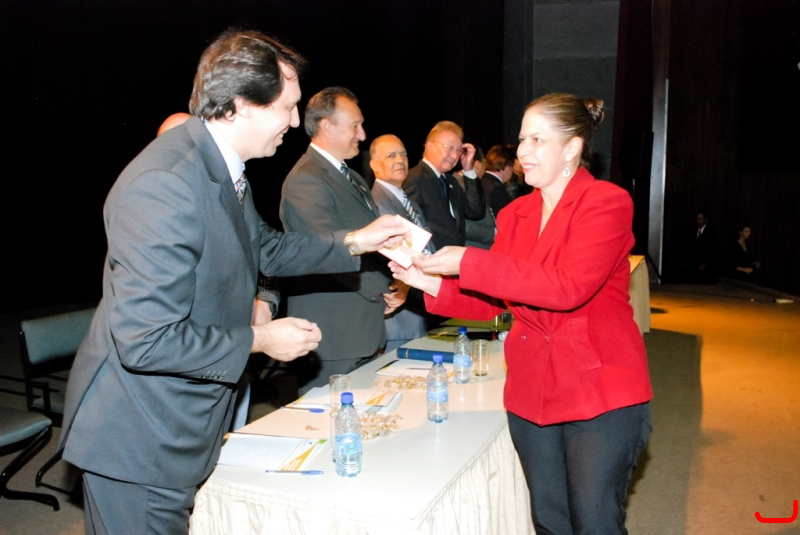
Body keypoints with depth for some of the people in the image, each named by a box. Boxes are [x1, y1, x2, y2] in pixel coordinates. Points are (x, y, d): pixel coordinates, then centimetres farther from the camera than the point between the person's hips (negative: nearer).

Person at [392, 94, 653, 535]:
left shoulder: (607, 202, -10)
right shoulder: (515, 214, 8)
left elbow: (569, 286, -25)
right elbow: (489, 301, 8)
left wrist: (467, 262, -27)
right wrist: (430, 282, -10)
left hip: (601, 390, -5)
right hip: (531, 392, 6)